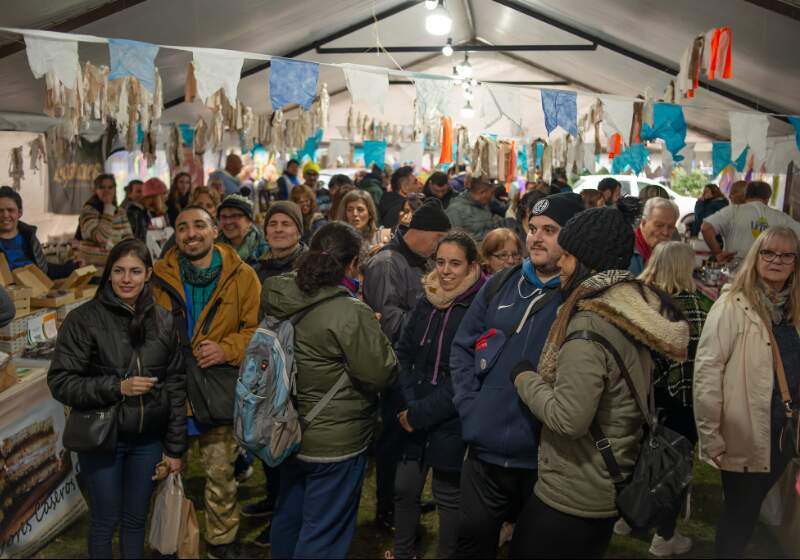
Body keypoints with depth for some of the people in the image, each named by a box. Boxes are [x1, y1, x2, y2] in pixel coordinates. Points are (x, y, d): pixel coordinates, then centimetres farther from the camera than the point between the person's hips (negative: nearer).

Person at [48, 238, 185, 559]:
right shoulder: (84, 319, -9)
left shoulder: (163, 321, 1)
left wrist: (175, 448, 4)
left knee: (136, 519, 14)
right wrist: (117, 387, -22)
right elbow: (60, 382, -10)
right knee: (106, 521, 9)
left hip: (148, 441, 3)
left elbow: (176, 387, 4)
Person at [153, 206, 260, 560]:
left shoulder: (242, 276, -2)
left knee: (220, 472, 10)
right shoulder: (161, 277, 2)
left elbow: (258, 329, -2)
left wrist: (228, 349, -18)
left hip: (219, 388, -1)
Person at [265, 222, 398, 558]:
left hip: (290, 431, 7)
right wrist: (375, 334, -3)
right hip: (336, 443, -7)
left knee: (288, 518, 25)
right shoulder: (351, 314, -25)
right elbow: (382, 375, -20)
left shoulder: (284, 301, -6)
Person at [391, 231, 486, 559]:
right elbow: (403, 354, 5)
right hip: (412, 416, 5)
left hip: (452, 423, -5)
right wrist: (408, 405, -9)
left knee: (448, 496, 10)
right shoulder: (426, 301, 5)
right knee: (404, 488, 13)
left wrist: (422, 413, -16)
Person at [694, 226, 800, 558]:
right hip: (743, 437, -5)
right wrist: (710, 437, -19)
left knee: (750, 511, 19)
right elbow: (707, 371, -18)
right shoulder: (733, 304, -14)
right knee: (739, 513, 10)